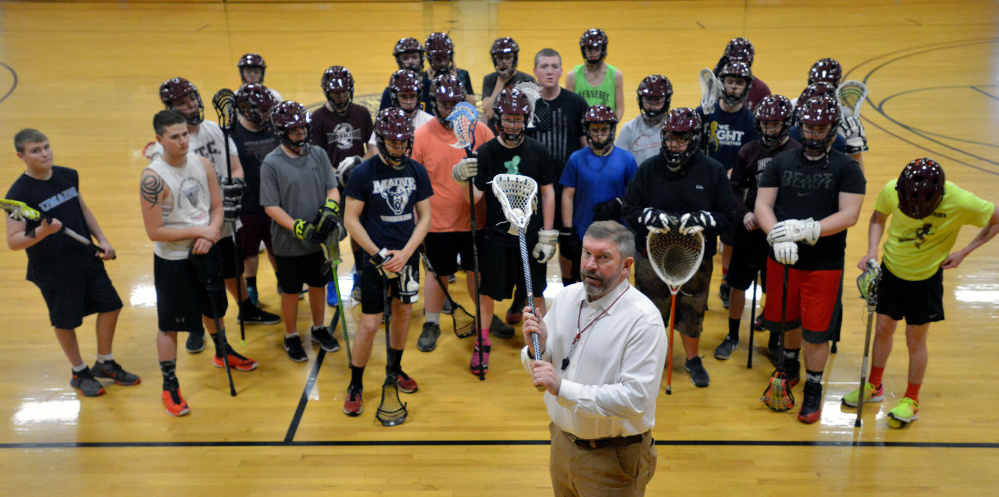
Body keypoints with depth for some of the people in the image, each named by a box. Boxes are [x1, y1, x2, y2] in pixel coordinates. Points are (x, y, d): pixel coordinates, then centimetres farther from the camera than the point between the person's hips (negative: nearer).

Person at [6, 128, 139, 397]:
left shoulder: (68, 176, 0)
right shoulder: (19, 193, -17)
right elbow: (13, 241, -18)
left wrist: (102, 240, 7)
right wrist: (41, 232, -35)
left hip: (87, 260, 6)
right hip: (53, 272, -5)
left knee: (111, 306, 10)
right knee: (66, 323, 9)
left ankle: (104, 363, 32)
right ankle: (79, 373, 32)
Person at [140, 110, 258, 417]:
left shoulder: (202, 164, -4)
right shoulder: (153, 178, -23)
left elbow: (217, 207, 3)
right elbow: (154, 232, -22)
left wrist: (209, 236, -15)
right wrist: (197, 231, -19)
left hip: (205, 252, 6)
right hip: (172, 260, -6)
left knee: (213, 308, 25)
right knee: (169, 324, 4)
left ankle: (223, 354, 51)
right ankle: (170, 386, 19)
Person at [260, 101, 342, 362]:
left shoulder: (319, 154, -1)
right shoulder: (271, 163, -12)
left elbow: (332, 188, 3)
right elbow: (271, 207, -13)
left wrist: (330, 209, -18)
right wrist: (298, 227, -23)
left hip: (319, 240, 4)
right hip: (289, 243, -3)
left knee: (318, 285, 19)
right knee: (291, 291, 11)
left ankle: (319, 328, 41)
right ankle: (291, 337, 31)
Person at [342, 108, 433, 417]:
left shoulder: (417, 171, -1)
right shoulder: (363, 173, -11)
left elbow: (425, 217, 2)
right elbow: (351, 220, -9)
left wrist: (404, 253, -10)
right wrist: (378, 254, -16)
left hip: (408, 256, 4)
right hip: (376, 258, -4)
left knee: (403, 313, 17)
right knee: (370, 326, -3)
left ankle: (394, 368, 39)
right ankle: (355, 385, 14)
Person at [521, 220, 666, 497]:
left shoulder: (644, 320, -20)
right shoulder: (566, 297, 1)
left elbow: (636, 399, -28)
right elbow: (539, 370, 8)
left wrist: (563, 388, -32)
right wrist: (536, 348, -16)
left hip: (613, 460, -6)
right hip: (562, 443, 6)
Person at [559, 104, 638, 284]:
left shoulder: (626, 159, 3)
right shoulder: (576, 159, 2)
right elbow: (567, 196, 2)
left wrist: (618, 204, -13)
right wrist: (566, 232, -3)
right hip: (583, 236, 0)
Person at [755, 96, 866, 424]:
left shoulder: (846, 168, -3)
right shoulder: (781, 162, 4)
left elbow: (849, 214, -13)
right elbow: (762, 205, -1)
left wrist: (807, 230, -26)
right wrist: (778, 236, -20)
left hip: (824, 264, -3)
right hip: (781, 259, 3)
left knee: (816, 329, 2)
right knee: (785, 319, 18)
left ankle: (813, 388, 22)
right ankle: (790, 366, 46)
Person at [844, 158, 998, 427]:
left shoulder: (961, 203, -27)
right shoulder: (891, 191, -20)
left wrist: (964, 252, -12)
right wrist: (872, 251, -12)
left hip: (925, 279, -3)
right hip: (890, 270, 3)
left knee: (915, 340, 8)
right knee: (883, 330, 14)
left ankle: (911, 400, 29)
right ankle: (874, 386, 36)